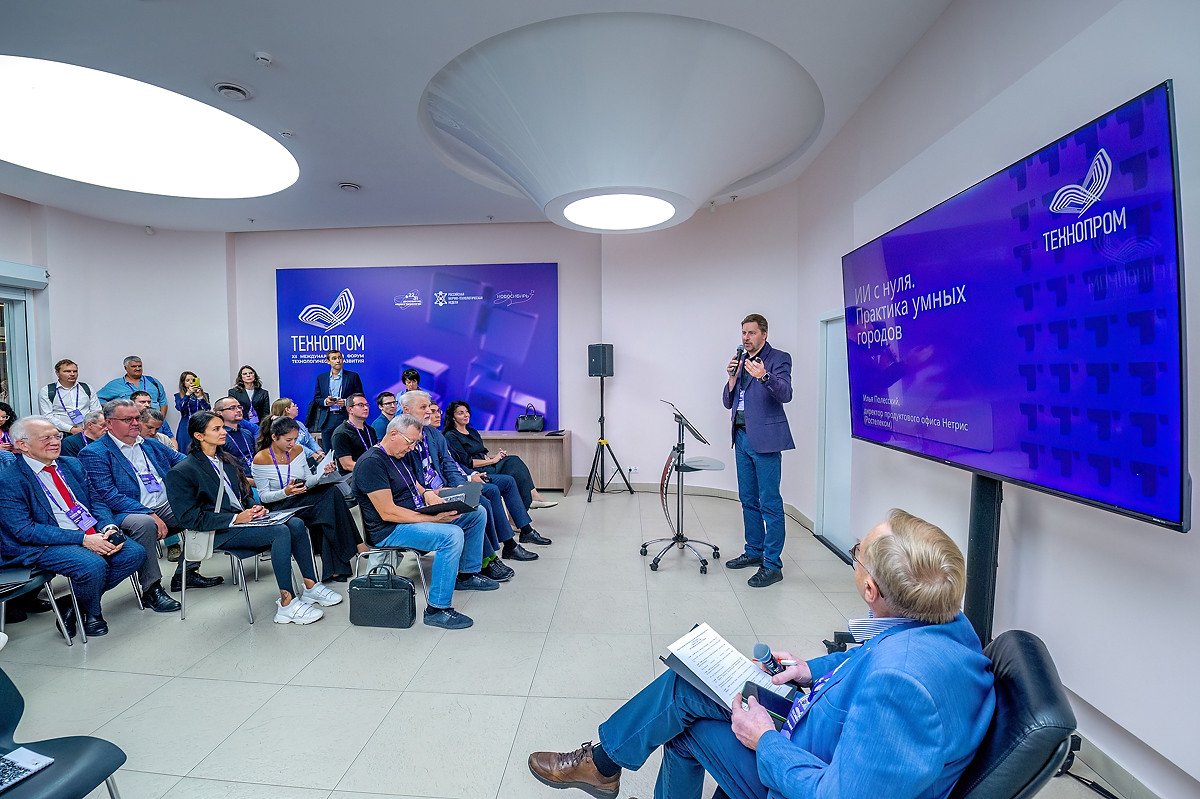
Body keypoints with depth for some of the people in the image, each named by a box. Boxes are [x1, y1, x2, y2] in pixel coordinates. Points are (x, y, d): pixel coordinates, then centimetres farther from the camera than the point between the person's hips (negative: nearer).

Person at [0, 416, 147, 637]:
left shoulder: (71, 465, 12)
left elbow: (96, 501, 11)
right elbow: (25, 531, -14)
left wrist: (108, 528, -10)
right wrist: (82, 539, -22)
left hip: (92, 535, 6)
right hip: (45, 545, -6)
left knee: (135, 553, -15)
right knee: (93, 565, -31)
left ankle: (78, 605, 5)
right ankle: (91, 614, 2)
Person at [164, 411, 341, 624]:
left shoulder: (227, 460, 15)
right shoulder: (180, 473, -7)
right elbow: (190, 518, -12)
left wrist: (253, 508, 1)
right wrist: (235, 519, -19)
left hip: (242, 517, 7)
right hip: (220, 532, -7)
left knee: (296, 523, -17)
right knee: (280, 532, -28)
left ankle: (311, 586, -11)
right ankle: (287, 604, -25)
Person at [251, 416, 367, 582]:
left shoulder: (298, 450, 5)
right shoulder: (260, 460, -9)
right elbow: (264, 496, -8)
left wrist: (323, 473, -11)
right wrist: (285, 492, -26)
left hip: (302, 499, 5)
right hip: (281, 507, -5)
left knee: (332, 492, -26)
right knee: (327, 512, -29)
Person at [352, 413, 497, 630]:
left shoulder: (399, 456, 12)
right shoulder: (371, 463, -19)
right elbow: (388, 513, -24)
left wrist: (427, 493, -4)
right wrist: (433, 518, -26)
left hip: (417, 516, 10)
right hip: (389, 531, -10)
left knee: (477, 513, 5)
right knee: (452, 535, -33)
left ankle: (467, 574, 19)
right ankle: (437, 610, -23)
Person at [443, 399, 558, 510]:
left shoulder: (473, 432, 21)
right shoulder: (451, 436, -5)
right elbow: (467, 462, -13)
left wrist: (496, 456, -2)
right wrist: (492, 460, -11)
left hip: (486, 465, 7)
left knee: (514, 460, -20)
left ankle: (533, 496, -31)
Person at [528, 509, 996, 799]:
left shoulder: (900, 682, -40)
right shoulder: (942, 623, -12)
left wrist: (766, 742, -20)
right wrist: (813, 669, 4)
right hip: (825, 746, 8)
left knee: (684, 698, -2)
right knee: (688, 684, 9)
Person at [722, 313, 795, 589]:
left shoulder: (778, 359, -4)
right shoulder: (741, 361, 16)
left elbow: (785, 394, -20)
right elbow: (728, 402, 12)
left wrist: (764, 376, -37)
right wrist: (732, 376, -4)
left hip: (765, 439, -7)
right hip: (742, 437, 7)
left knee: (770, 503, -5)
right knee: (748, 500, 15)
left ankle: (772, 565, 2)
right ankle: (754, 552, 28)